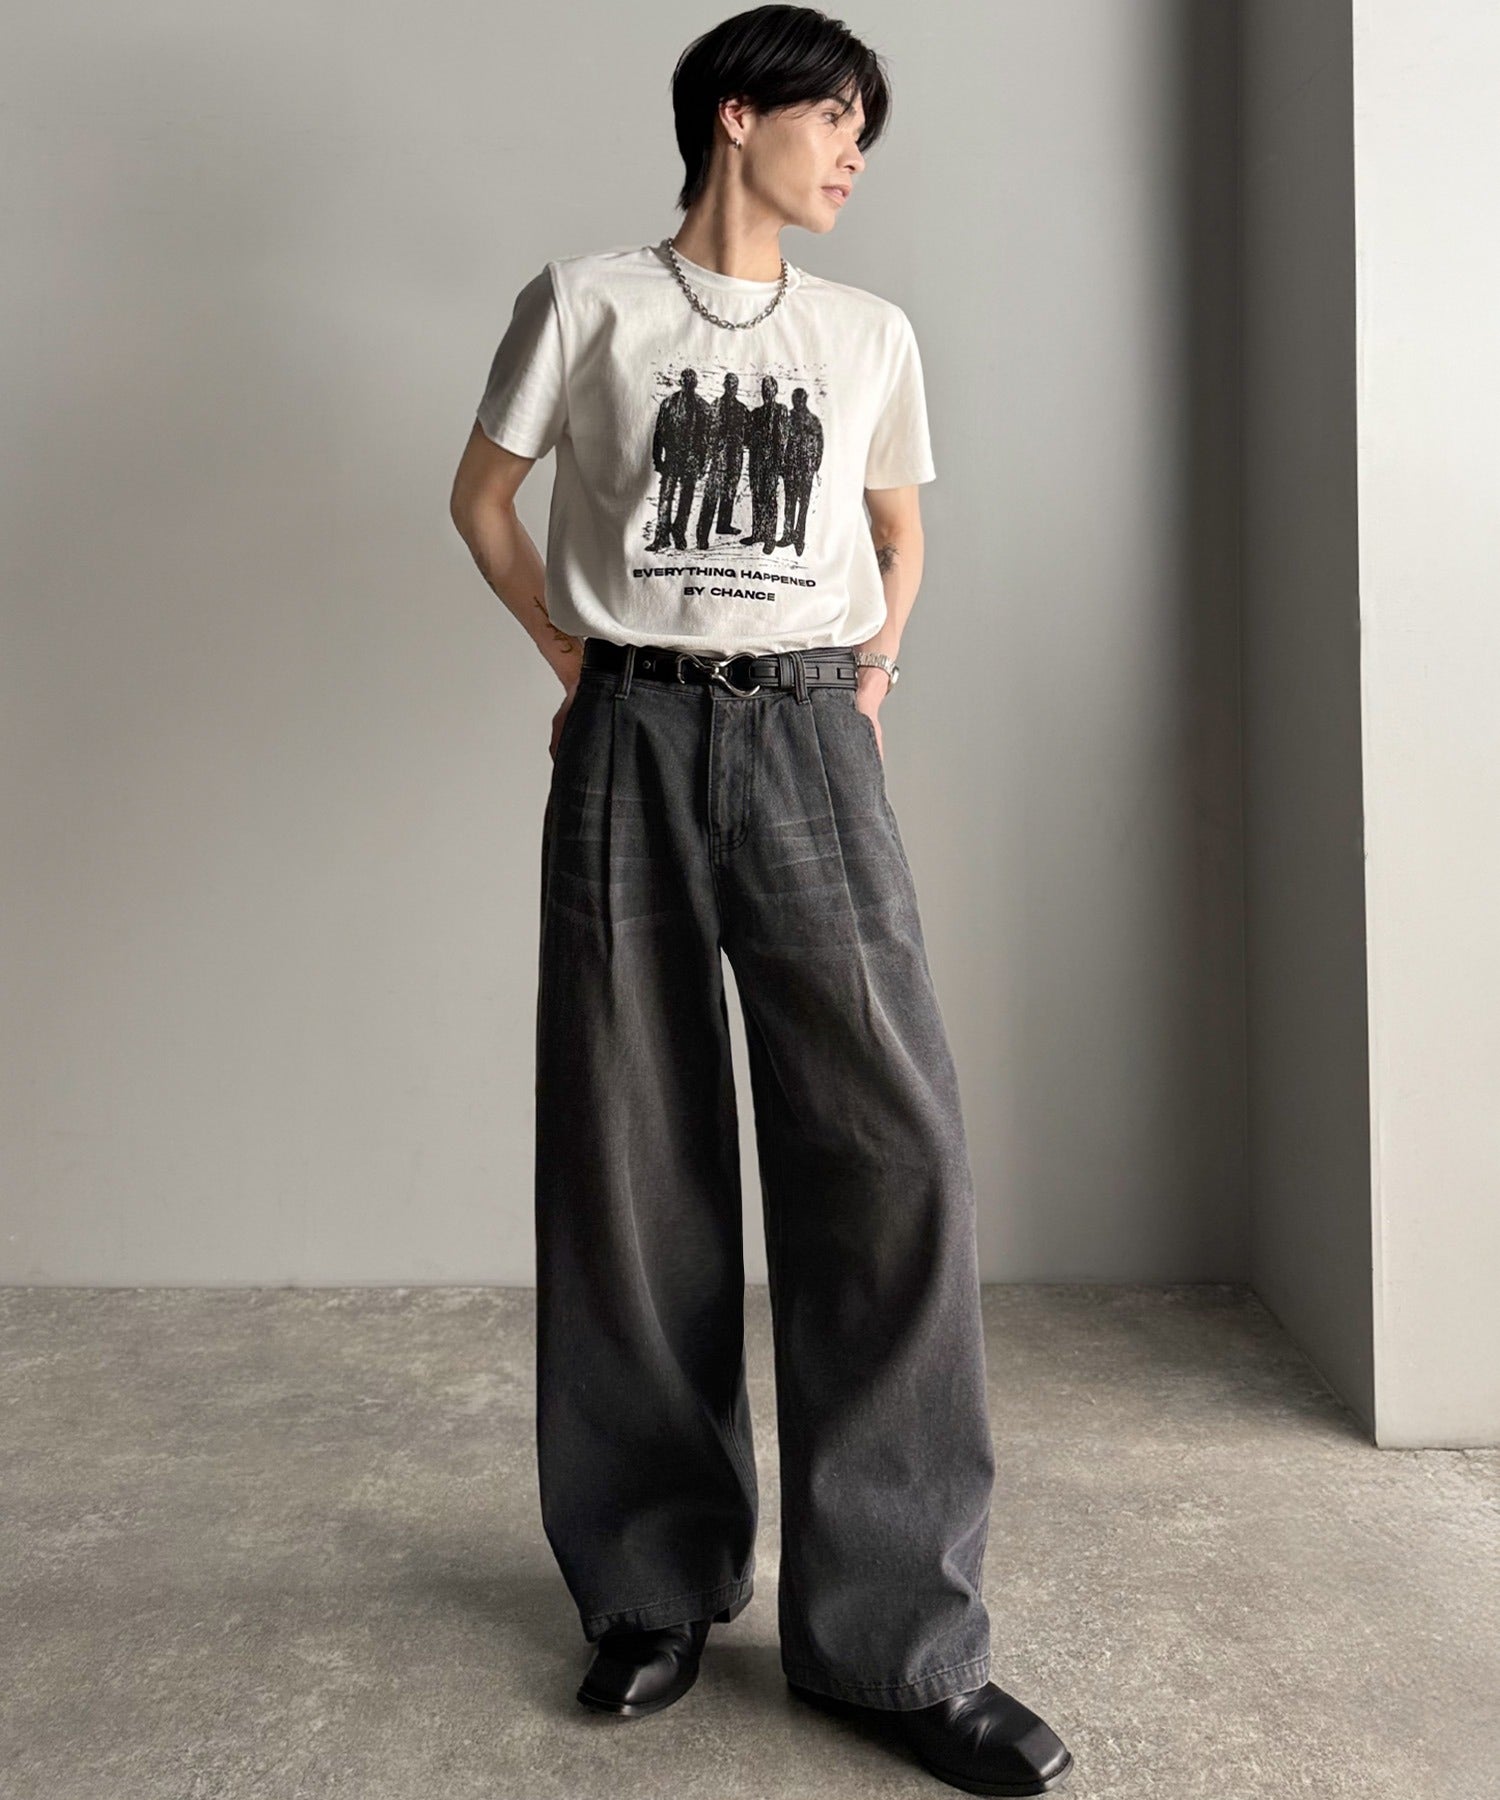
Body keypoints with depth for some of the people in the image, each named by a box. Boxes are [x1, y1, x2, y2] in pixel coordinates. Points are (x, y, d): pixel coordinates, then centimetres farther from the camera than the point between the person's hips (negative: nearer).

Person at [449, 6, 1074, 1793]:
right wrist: (575, 659, 7)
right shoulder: (585, 302, 7)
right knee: (634, 1166, 1)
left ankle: (898, 1634, 0)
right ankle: (653, 1583, 18)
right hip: (631, 742, -1)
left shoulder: (872, 333, 15)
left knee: (891, 1146, -10)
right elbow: (484, 492, 14)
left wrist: (872, 663, 14)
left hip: (806, 739, 2)